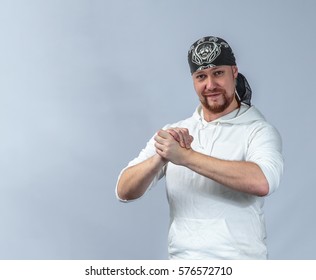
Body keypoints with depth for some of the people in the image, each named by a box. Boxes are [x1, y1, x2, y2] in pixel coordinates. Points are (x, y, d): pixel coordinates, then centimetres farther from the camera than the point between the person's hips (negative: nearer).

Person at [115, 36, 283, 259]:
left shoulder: (259, 131, -2)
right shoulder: (173, 133, 9)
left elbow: (262, 182, -23)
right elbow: (124, 192, 0)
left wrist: (186, 156, -23)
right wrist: (161, 157, -18)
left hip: (239, 260, -1)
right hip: (181, 257, 1)